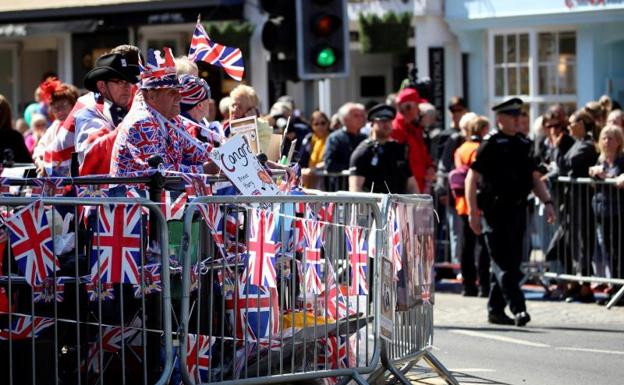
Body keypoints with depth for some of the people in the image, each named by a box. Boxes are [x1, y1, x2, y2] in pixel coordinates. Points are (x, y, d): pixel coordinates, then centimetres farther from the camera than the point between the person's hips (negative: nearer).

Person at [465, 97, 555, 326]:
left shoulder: (523, 145, 11)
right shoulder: (490, 145, -8)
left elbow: (534, 178, 17)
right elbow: (471, 179, -9)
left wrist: (547, 202, 3)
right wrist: (473, 213, -14)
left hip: (518, 210, 7)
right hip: (496, 211, -7)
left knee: (511, 262, 11)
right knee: (504, 263, -8)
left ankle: (496, 310, 20)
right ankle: (518, 309, -14)